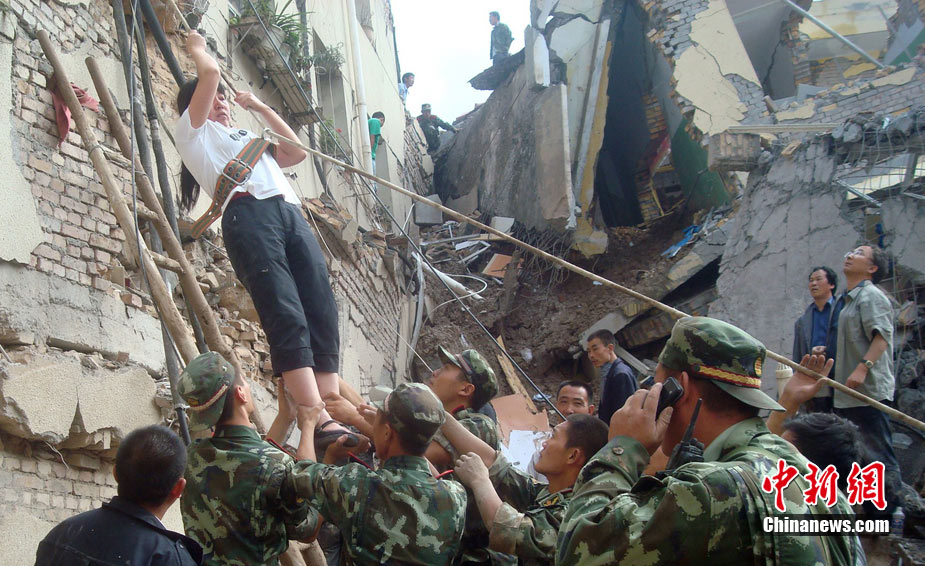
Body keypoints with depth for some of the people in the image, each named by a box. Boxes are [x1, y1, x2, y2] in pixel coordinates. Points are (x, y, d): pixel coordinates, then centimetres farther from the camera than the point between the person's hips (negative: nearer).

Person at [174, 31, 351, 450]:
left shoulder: (249, 138, 43)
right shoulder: (194, 132, 23)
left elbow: (297, 152, 35)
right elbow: (210, 73, 13)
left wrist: (259, 107, 40)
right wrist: (196, 49, 33)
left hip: (292, 217, 7)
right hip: (248, 215, -6)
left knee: (322, 316, -12)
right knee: (287, 318, -22)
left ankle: (334, 415, -21)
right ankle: (319, 421, -34)